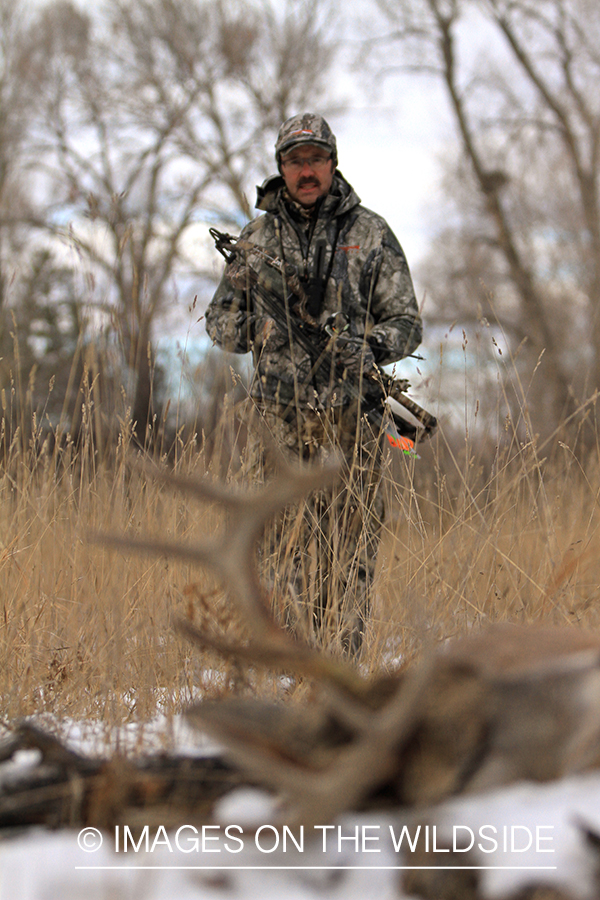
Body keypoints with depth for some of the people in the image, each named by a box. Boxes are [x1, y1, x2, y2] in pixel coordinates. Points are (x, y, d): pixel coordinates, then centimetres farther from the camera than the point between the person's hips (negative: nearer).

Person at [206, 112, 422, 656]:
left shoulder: (371, 234, 5)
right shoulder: (258, 238, 10)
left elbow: (407, 324, 5)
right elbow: (220, 322, 15)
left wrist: (367, 346, -16)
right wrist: (247, 325, -8)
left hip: (349, 413, -1)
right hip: (277, 412, 2)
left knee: (351, 547, -3)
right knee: (286, 548, 1)